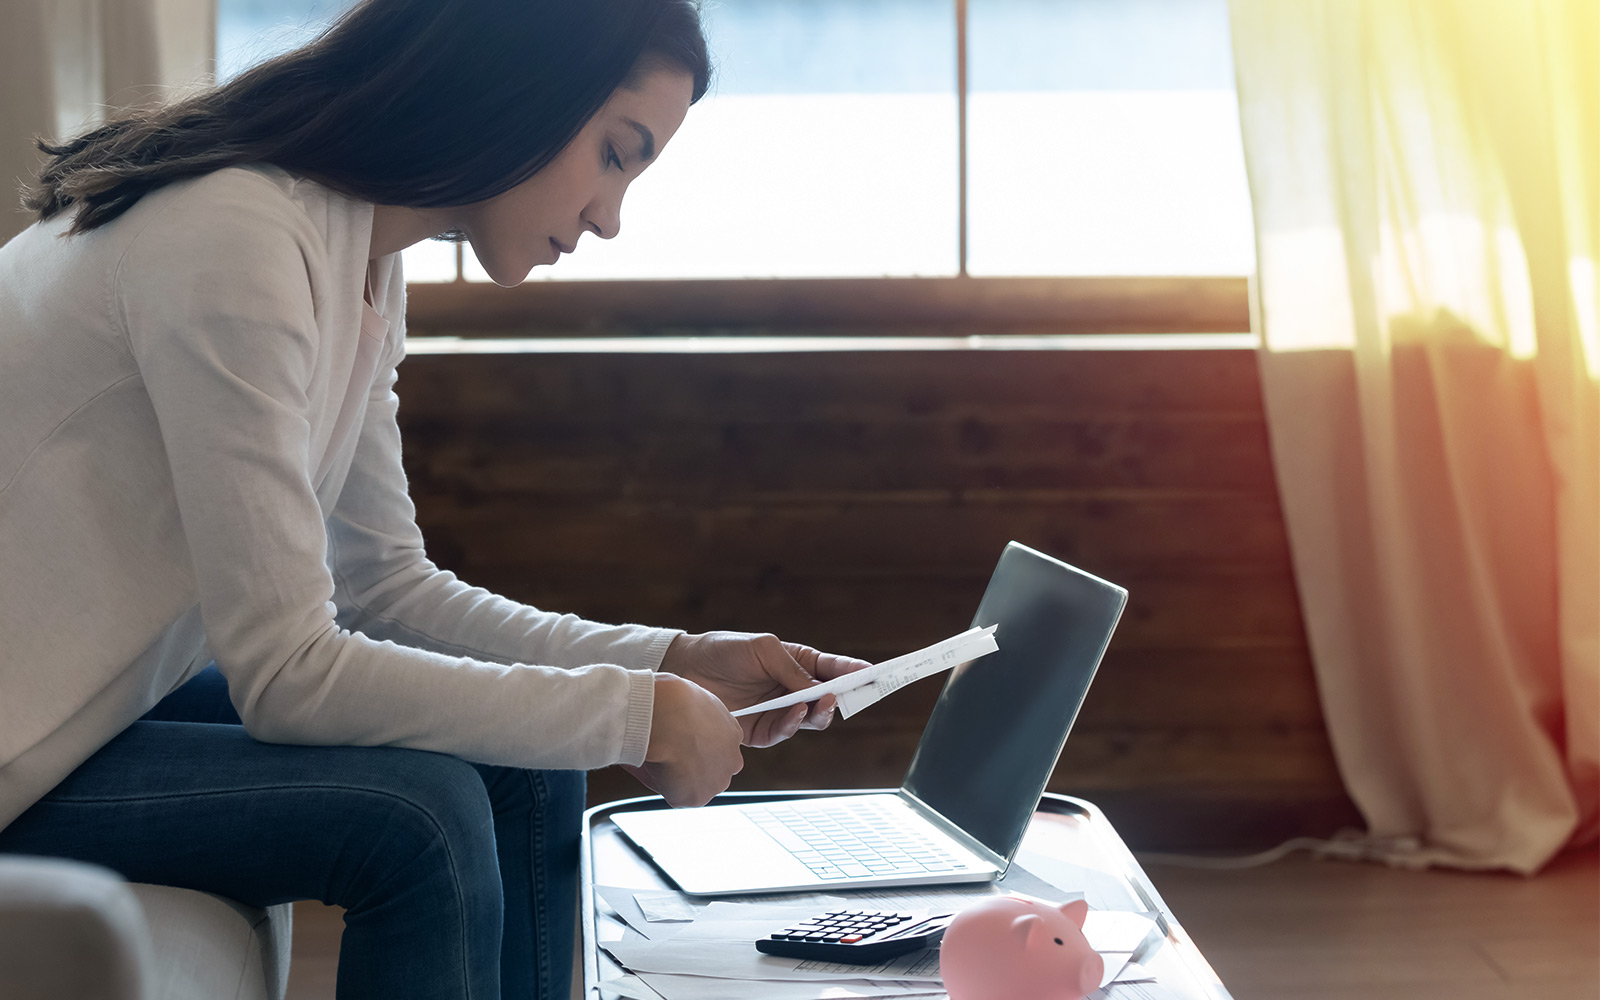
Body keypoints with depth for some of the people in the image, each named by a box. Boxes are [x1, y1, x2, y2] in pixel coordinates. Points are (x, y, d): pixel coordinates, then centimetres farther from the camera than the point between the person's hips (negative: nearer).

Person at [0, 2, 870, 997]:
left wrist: (678, 664, 0)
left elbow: (386, 585, 8)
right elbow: (287, 676, -27)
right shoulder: (233, 243, -26)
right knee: (417, 814, -22)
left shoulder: (367, 271, 4)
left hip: (123, 696, 9)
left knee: (525, 772, 0)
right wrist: (634, 715, -20)